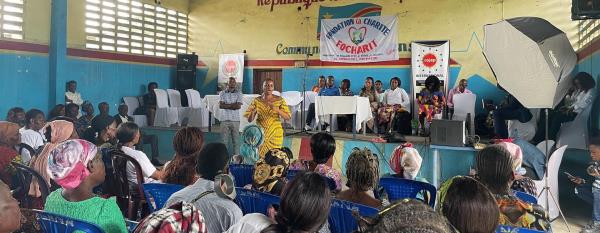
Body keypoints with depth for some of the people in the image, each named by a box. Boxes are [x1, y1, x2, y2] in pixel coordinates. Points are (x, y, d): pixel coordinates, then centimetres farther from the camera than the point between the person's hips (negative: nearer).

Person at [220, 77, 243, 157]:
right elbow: (220, 105, -7)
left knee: (236, 139, 2)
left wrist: (226, 105, -4)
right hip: (224, 119, 0)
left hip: (235, 119, 0)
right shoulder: (222, 93, 7)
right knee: (224, 140, 1)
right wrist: (232, 105, -9)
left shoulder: (239, 94, 5)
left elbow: (238, 106, -8)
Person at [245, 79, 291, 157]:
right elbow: (249, 120, 3)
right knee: (260, 156, -2)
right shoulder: (256, 100, 2)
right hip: (260, 133, 1)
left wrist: (276, 109, -21)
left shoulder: (280, 100, -1)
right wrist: (253, 112, -19)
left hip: (275, 133, -1)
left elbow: (288, 117, -6)